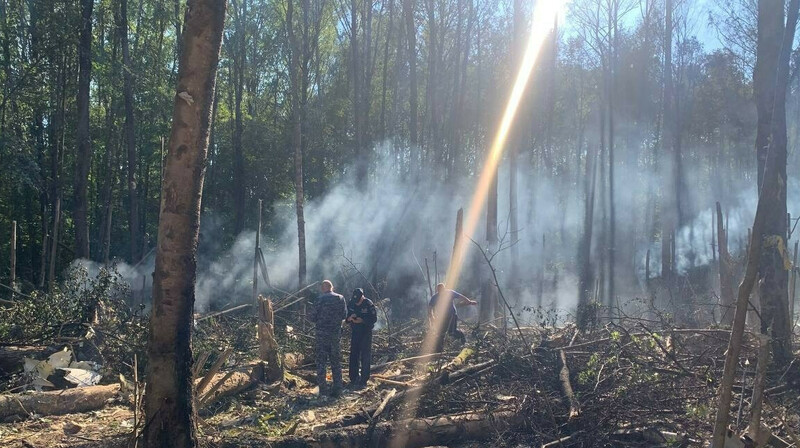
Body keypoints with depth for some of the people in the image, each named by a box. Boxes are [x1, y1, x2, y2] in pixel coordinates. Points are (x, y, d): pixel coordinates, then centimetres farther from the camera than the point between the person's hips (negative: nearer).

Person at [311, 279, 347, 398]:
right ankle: (337, 389, 14)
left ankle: (323, 390, 1)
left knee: (321, 362, 3)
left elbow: (313, 318, -7)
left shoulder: (319, 299, -10)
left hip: (322, 333, -3)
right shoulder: (340, 298, 1)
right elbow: (344, 315, 8)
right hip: (336, 333, 3)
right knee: (336, 361, 13)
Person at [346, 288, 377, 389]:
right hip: (355, 333, 5)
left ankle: (363, 381, 0)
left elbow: (374, 319, -14)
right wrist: (349, 318, -16)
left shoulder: (369, 304, -15)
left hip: (366, 333, -5)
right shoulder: (351, 304, -1)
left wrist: (362, 320, -25)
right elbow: (346, 318, 7)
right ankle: (353, 379, 20)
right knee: (353, 356, 9)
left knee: (365, 358, -3)